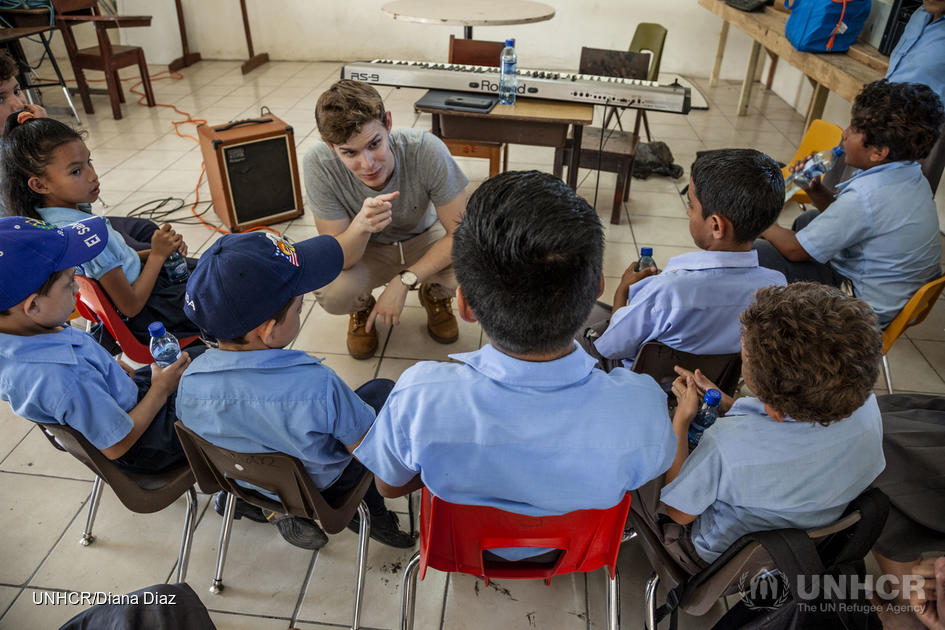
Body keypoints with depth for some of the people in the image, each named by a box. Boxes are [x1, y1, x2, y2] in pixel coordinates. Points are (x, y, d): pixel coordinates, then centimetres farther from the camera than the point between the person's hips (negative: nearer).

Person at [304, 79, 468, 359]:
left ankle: (435, 296, 8)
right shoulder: (318, 164, -30)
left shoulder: (427, 150, -33)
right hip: (365, 251, 0)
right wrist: (361, 226, -49)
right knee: (330, 292, -31)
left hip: (424, 239, 1)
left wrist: (403, 281, -33)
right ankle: (362, 308, 9)